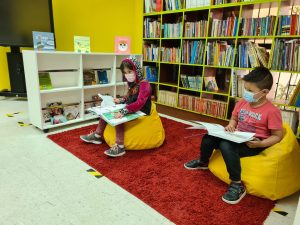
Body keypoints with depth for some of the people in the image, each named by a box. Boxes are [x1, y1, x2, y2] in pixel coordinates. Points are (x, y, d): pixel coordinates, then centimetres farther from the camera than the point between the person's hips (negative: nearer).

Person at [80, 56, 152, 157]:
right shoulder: (133, 83, 9)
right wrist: (120, 100, 5)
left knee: (118, 116, -31)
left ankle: (120, 147, -25)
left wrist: (123, 111, -41)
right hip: (131, 110, 10)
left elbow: (139, 103, -33)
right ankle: (97, 136, 13)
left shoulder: (144, 84, -20)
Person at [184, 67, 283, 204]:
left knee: (226, 146, -34)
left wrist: (260, 144, -24)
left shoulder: (272, 111, -16)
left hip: (253, 144, -6)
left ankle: (237, 185, -18)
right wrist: (230, 126, -4)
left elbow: (277, 136, -10)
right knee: (208, 138, -7)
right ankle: (203, 162, 24)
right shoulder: (242, 103, 2)